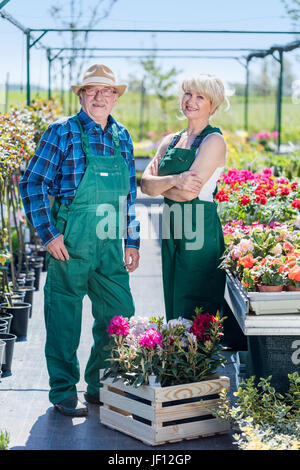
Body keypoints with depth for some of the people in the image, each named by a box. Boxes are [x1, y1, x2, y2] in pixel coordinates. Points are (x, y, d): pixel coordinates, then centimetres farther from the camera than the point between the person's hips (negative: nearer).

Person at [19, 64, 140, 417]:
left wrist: (132, 241, 16)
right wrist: (48, 234, -11)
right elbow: (32, 184, -6)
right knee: (65, 319, 3)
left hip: (110, 246, 6)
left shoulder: (122, 137, 12)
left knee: (120, 316, 8)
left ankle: (100, 386, 25)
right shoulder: (62, 132, -5)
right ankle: (64, 392, 18)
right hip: (70, 244, -5)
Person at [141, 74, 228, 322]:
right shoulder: (170, 141, 13)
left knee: (194, 313, -3)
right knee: (173, 308, 12)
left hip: (200, 231, -7)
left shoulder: (214, 141, -8)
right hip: (172, 231, 7)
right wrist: (173, 180, -17)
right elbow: (145, 184, 1)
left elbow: (189, 192, -17)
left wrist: (159, 184, -1)